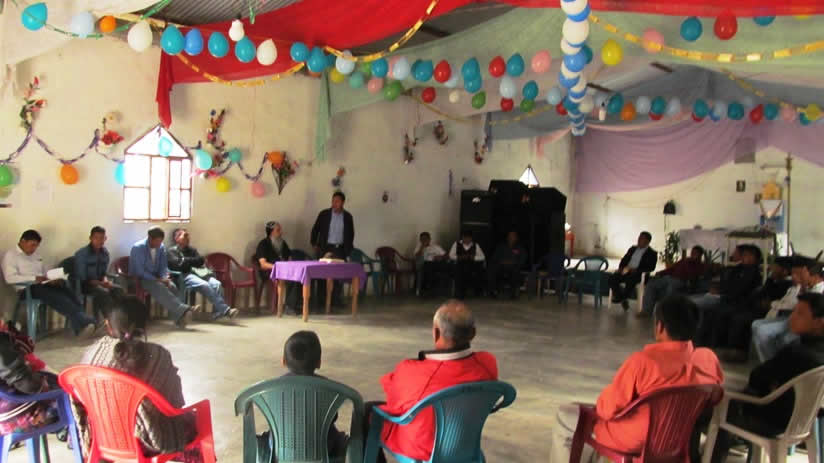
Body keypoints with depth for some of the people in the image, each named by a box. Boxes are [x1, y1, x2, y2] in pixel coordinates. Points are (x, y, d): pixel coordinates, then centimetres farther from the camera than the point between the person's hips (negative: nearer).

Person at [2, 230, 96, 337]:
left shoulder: (36, 255, 25)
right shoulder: (10, 255, 2)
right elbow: (10, 278, -13)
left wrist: (53, 279, 1)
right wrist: (34, 278, -21)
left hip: (43, 285, 6)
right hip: (28, 288, -6)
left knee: (69, 293, -25)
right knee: (57, 298, -34)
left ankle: (83, 325, -41)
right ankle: (83, 322, -45)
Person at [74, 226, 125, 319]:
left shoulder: (105, 252, 2)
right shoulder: (81, 254, -16)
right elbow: (82, 278, -16)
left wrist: (105, 281, -12)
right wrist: (101, 283, -25)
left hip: (100, 282, 5)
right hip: (84, 284, -5)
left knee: (119, 290, -21)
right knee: (104, 292, -33)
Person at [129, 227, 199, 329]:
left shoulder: (161, 247, 2)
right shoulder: (138, 248, -16)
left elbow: (164, 266, 7)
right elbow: (140, 271, -20)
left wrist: (165, 278, -15)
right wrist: (158, 280, -25)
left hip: (156, 278, 6)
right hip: (139, 279, -5)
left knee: (172, 286, -25)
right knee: (159, 288, -34)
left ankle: (179, 318, -31)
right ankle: (184, 310, -44)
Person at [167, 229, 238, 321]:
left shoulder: (192, 250, 29)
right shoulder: (172, 250, 12)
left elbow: (201, 260, 13)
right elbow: (177, 264, -6)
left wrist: (186, 260, 3)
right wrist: (193, 262, 5)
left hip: (199, 273, 5)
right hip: (185, 275, -5)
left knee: (216, 283, -26)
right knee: (204, 285, -34)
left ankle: (218, 311, -35)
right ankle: (224, 310, -37)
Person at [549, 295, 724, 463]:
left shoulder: (643, 361, -30)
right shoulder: (709, 359, -14)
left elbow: (608, 409, -22)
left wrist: (600, 404, 0)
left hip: (635, 441, -6)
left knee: (565, 416, 15)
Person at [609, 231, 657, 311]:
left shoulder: (652, 253, 4)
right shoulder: (633, 248, 22)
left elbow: (651, 268, -8)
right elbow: (624, 259, 20)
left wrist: (636, 270, -21)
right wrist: (620, 268, -2)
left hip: (638, 274, -6)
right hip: (626, 271, 6)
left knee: (630, 281, -39)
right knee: (612, 278, -22)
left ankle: (621, 299, -15)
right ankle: (622, 301, -10)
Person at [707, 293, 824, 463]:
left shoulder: (795, 353, -32)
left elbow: (755, 378, -17)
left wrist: (771, 384, 2)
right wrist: (775, 384, -3)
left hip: (775, 422, -8)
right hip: (798, 417, 8)